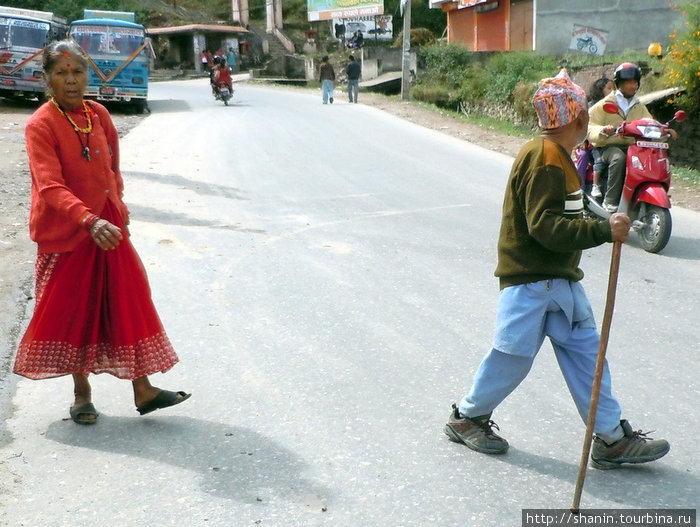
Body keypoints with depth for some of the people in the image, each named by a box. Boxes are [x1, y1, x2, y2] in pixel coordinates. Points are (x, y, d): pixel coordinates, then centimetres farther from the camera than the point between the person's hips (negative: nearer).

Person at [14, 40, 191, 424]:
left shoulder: (98, 115, 3)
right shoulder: (40, 125, -15)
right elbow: (51, 187, -27)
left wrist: (116, 207, 13)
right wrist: (90, 221, -39)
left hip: (107, 225, 5)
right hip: (64, 231, -5)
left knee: (128, 300, 5)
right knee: (73, 308, 6)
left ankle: (143, 390, 13)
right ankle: (82, 394, 22)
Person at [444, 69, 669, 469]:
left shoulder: (553, 155, 13)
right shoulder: (546, 160, -20)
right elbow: (544, 226, -27)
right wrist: (602, 231, -30)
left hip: (559, 279, 10)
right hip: (531, 280, -10)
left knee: (585, 350, 9)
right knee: (514, 354, 2)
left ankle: (613, 438, 14)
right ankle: (468, 417, 23)